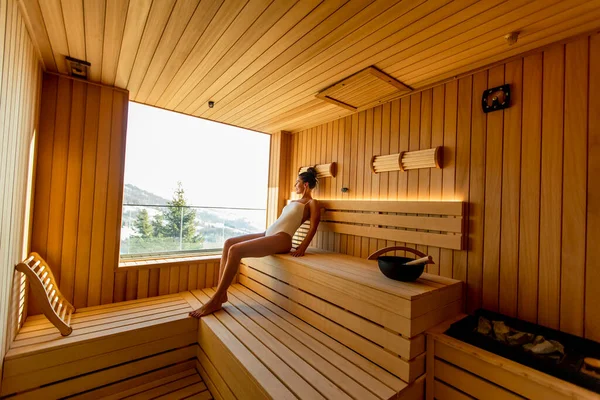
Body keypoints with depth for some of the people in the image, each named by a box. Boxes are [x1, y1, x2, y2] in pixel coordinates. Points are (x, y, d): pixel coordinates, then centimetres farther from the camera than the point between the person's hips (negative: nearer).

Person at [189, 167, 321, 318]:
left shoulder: (312, 203, 5)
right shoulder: (294, 202, 30)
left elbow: (313, 227, -6)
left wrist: (302, 248, -18)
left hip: (281, 239, -9)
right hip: (268, 234, 9)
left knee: (235, 250, -24)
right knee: (228, 243, -6)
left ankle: (215, 302, -14)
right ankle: (221, 294, -5)